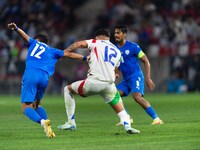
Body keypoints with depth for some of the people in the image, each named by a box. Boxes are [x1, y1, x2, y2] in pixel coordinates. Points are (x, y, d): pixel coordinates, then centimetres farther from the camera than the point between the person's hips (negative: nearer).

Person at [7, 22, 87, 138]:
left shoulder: (34, 43, 25)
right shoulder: (52, 51, 28)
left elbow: (25, 36, 6)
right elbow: (69, 54, 25)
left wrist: (16, 28, -13)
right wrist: (85, 58, 34)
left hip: (31, 74, -3)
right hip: (44, 77, 3)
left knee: (26, 107, -6)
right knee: (37, 104, 24)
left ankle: (42, 121, -33)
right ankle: (49, 129, 5)